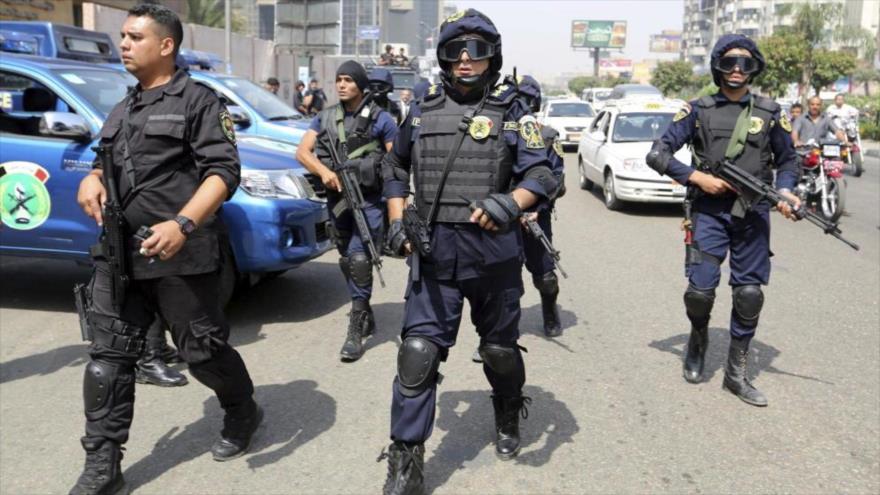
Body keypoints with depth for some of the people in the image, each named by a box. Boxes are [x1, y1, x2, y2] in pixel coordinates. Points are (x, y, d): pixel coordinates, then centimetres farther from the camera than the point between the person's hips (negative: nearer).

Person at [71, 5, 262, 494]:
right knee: (108, 358, 4)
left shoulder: (198, 100, -4)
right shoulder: (123, 109, 19)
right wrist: (91, 178, 3)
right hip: (118, 256, 7)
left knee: (203, 351, 5)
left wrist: (182, 225, -26)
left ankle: (243, 415, 33)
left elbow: (224, 171, -13)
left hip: (181, 258, -7)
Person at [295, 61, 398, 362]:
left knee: (359, 259, -16)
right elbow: (302, 152, 2)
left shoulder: (379, 119, -2)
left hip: (369, 200, -5)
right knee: (347, 261, 14)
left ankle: (355, 331, -12)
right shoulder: (325, 118, 9)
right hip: (336, 199, 5)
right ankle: (365, 316, 32)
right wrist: (324, 171, -17)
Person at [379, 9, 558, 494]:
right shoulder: (423, 110, 8)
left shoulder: (512, 111, 1)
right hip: (433, 253, 1)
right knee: (418, 353, -6)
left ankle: (508, 420, 45)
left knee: (500, 349, 15)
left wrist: (510, 203, -29)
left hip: (493, 253, -1)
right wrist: (396, 221, 7)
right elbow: (395, 167, 20)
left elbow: (541, 175, -8)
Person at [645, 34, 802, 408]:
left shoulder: (770, 113, 8)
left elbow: (788, 161, 15)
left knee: (749, 293, 2)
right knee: (700, 290, -8)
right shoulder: (698, 110, 1)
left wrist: (784, 192, -5)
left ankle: (736, 373, 15)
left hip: (753, 215, 2)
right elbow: (657, 154, -2)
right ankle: (698, 339, 26)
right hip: (710, 212, -2)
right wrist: (698, 177, -12)